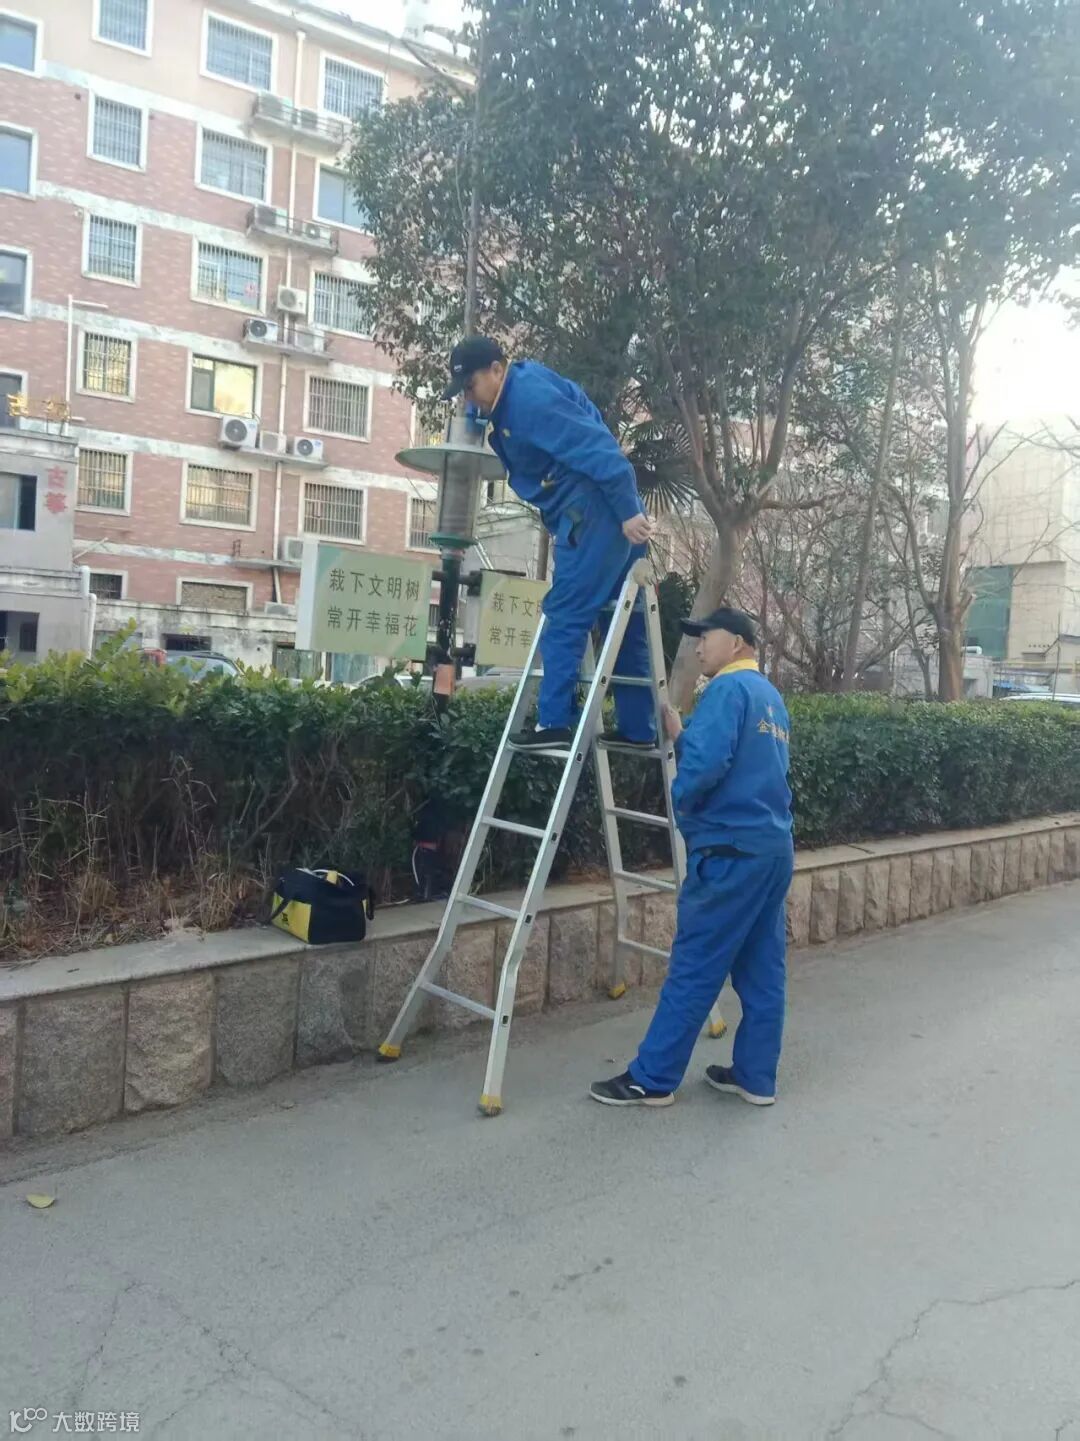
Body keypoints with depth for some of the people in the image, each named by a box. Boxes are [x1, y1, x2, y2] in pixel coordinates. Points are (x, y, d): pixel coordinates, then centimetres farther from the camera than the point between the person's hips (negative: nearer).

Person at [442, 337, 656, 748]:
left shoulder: (532, 397, -14)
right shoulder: (511, 402, 17)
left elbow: (598, 450, -20)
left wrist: (628, 512, -22)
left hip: (594, 514, -10)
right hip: (608, 515, 10)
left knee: (564, 618, -8)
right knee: (623, 626, 10)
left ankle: (555, 723, -6)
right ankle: (639, 728, 15)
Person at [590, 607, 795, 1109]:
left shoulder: (728, 689, -11)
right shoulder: (771, 697, 18)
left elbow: (706, 764, -24)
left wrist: (680, 798, -4)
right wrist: (679, 734, 12)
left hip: (731, 850, -9)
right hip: (773, 848, 9)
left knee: (694, 967, -2)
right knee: (762, 969, 12)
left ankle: (652, 1079, 6)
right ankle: (755, 1076, 20)